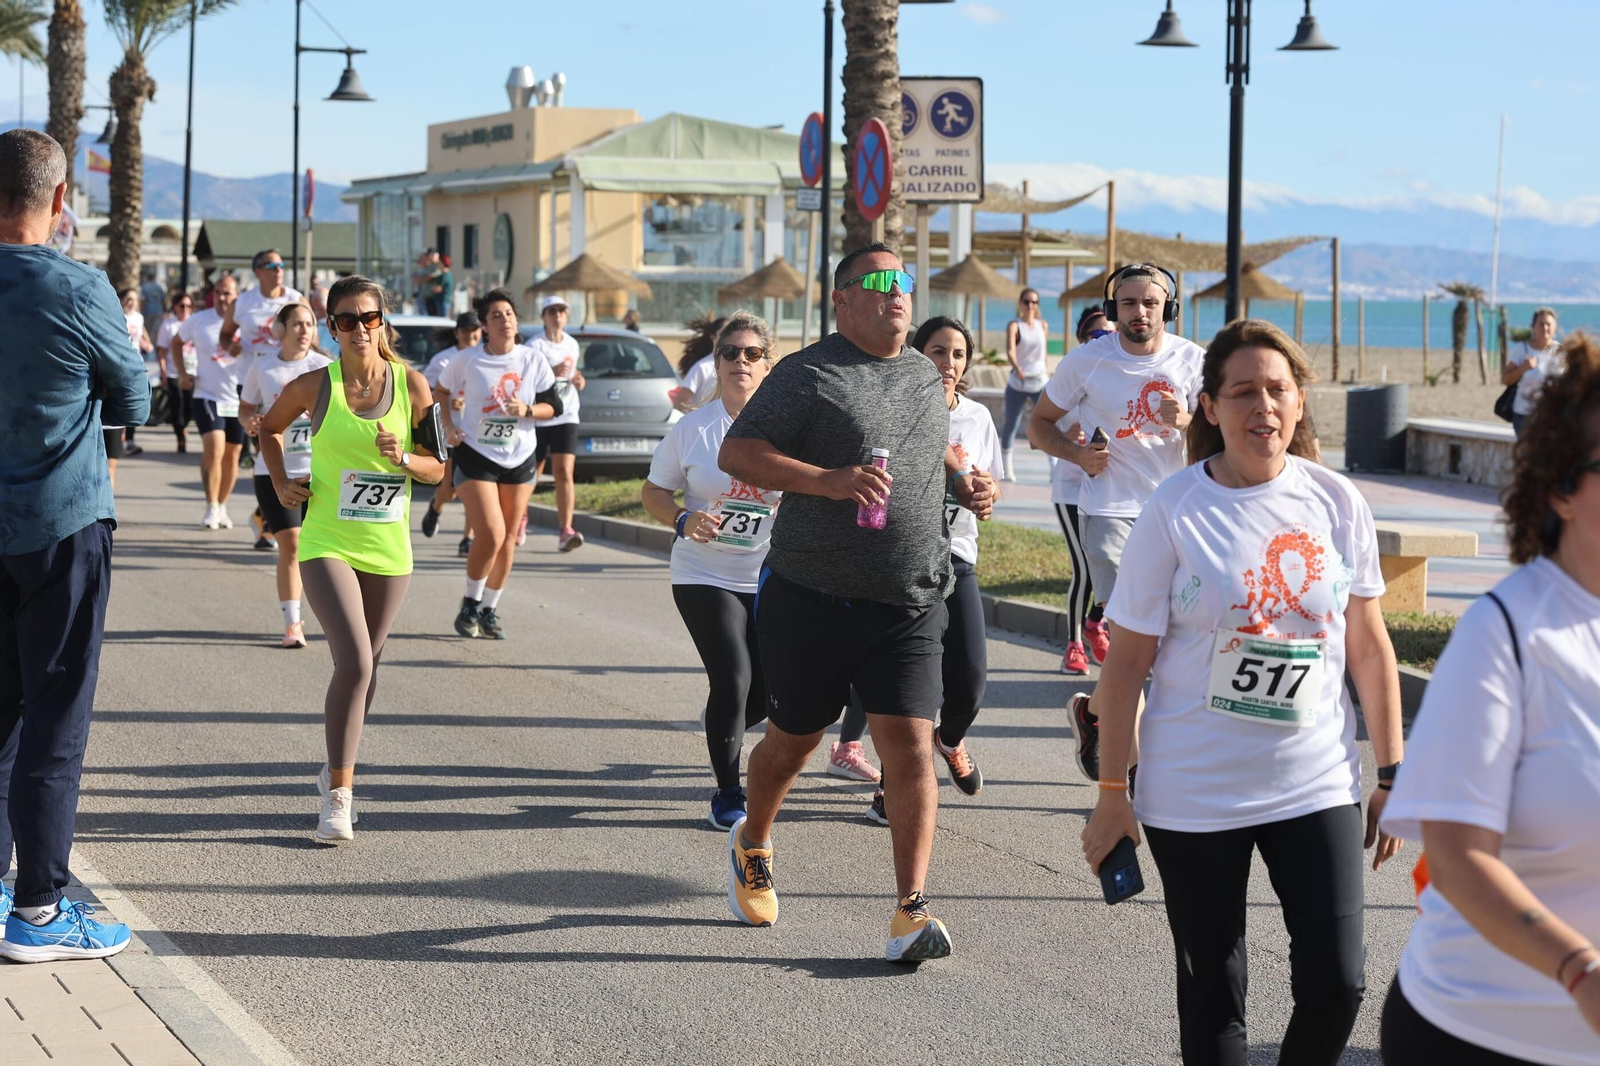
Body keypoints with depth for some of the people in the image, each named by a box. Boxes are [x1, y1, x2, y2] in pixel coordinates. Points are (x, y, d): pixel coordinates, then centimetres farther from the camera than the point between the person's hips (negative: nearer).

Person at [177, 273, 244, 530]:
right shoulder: (198, 321, 0)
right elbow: (176, 342, 17)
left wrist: (241, 351, -22)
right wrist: (182, 373, 5)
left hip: (238, 399, 2)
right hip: (207, 395, -2)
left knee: (231, 456, 10)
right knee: (214, 448, -18)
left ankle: (222, 507, 26)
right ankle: (211, 509, -12)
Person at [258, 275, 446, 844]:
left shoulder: (411, 385, -1)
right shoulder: (314, 386, -4)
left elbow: (437, 468, 4)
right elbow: (270, 427, 16)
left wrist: (402, 458, -16)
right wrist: (280, 481, 2)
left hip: (389, 546, 3)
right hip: (327, 542, -3)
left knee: (365, 664, 14)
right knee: (354, 662, -19)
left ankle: (337, 768, 37)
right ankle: (338, 797, -13)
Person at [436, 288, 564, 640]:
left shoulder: (534, 361, -2)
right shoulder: (467, 361, -6)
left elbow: (554, 406, 2)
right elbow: (441, 391, 12)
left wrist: (526, 410, -16)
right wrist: (449, 427, -1)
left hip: (519, 457, 3)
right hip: (475, 455, -3)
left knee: (508, 539, 6)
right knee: (491, 534, -15)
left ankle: (489, 610, 22)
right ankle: (470, 604, 7)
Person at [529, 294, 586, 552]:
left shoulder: (572, 344, 12)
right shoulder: (536, 346, -7)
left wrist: (577, 381, 4)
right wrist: (551, 373, -29)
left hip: (566, 417, 3)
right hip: (538, 417, -3)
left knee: (565, 473, -11)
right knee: (531, 474, 8)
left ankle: (565, 531, -18)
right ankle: (521, 520, 34)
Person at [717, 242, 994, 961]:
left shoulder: (924, 376, 13)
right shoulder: (809, 375, -7)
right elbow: (736, 453, -14)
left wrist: (963, 479, 10)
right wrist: (828, 481, -26)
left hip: (909, 605, 3)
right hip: (812, 598, -3)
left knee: (911, 748, -9)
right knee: (793, 741, 13)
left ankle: (911, 912, -7)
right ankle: (752, 845, 42)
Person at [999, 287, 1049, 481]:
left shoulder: (1043, 325, 5)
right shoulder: (1014, 325, -7)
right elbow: (1010, 350, -24)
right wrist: (1017, 368, -41)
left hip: (1040, 381, 2)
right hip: (1017, 383, -2)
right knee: (1011, 424, 6)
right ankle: (1007, 467, 17)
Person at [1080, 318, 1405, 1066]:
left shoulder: (1337, 503, -1)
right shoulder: (1175, 511, -9)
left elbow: (1369, 648, 7)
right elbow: (1127, 661, -5)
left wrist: (1392, 776, 7)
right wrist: (1112, 795, -4)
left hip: (1316, 786, 2)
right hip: (1194, 795, -2)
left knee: (1336, 983, -4)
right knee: (1211, 997, 8)